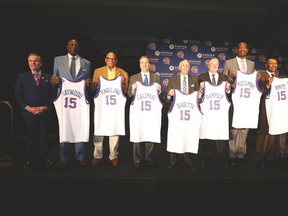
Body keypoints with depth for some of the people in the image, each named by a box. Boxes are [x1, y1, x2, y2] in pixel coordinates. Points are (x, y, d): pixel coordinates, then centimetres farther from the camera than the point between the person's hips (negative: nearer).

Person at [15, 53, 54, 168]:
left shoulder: (48, 77, 8)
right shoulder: (22, 77, 7)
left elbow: (52, 95, 5)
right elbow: (18, 95, 3)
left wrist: (46, 107, -8)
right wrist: (28, 108, -9)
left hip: (45, 112, 0)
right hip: (29, 112, 0)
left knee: (44, 136, 3)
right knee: (31, 136, 6)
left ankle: (44, 158, 17)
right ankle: (30, 160, 19)